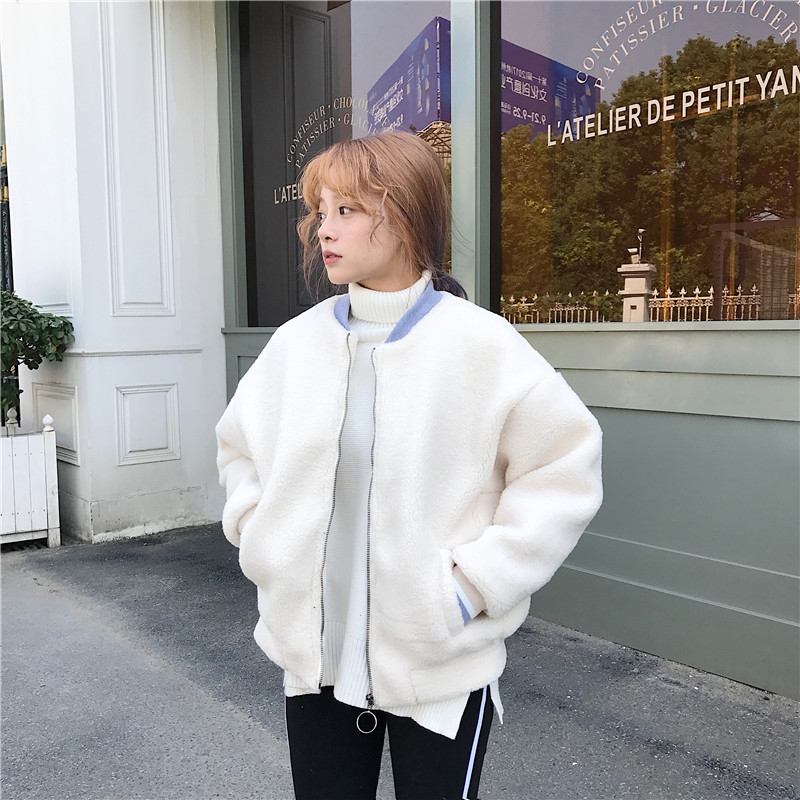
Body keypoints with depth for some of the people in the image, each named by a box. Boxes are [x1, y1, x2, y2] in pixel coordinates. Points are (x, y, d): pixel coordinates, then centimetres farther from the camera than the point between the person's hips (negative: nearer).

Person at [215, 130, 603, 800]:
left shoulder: (481, 343, -12)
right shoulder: (297, 341, 0)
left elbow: (565, 469, -11)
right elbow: (240, 448, 15)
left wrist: (476, 583, -14)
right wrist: (261, 539, 2)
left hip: (440, 666, -3)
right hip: (313, 658, 4)